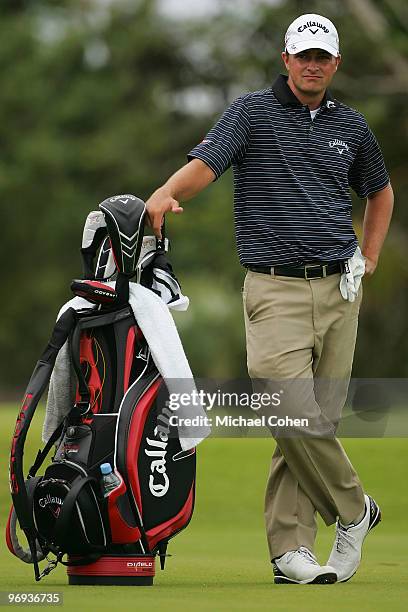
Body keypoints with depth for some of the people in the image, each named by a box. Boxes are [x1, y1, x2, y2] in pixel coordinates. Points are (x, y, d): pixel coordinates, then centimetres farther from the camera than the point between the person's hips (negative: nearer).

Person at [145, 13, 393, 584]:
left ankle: (290, 548, 4)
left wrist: (369, 259, 19)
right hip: (275, 286, -4)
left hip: (338, 287, 4)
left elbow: (381, 192, 31)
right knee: (295, 413, -17)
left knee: (319, 417, 1)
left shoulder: (351, 125, 14)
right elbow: (205, 164, -15)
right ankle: (353, 510, 3)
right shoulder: (252, 111, 2)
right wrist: (166, 193, -36)